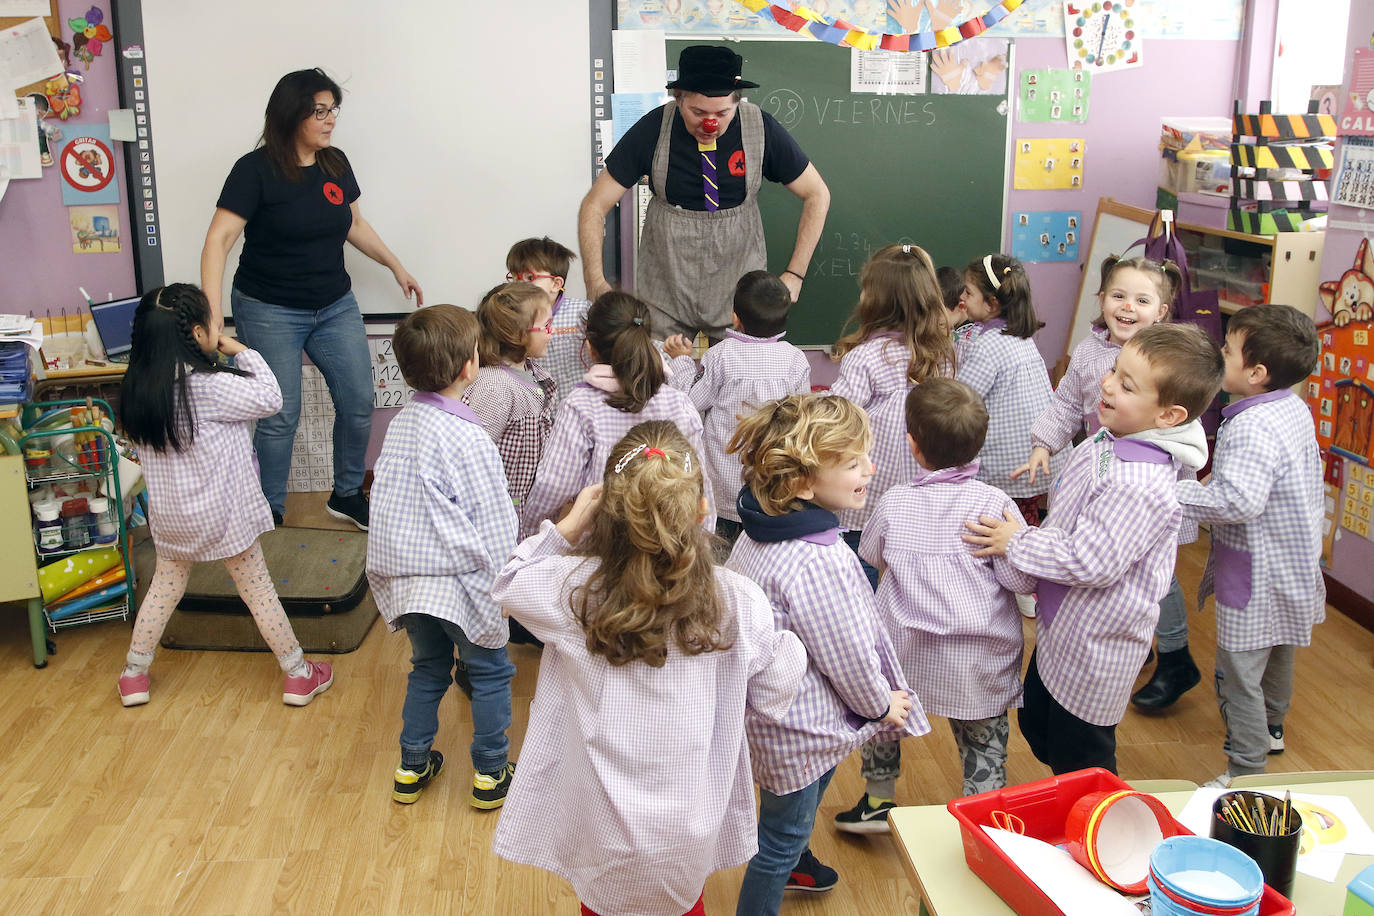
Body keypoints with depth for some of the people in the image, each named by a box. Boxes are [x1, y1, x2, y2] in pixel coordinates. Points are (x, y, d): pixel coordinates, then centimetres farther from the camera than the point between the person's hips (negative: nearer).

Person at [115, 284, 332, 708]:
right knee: (258, 590, 8)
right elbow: (269, 397, -18)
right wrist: (241, 351, -6)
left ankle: (133, 676, 32)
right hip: (222, 513, -5)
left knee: (164, 587, 24)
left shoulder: (138, 387, -4)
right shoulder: (208, 386, -25)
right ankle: (299, 676, 20)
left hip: (169, 515, 6)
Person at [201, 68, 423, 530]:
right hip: (270, 312, -5)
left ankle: (347, 495, 25)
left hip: (335, 306, 6)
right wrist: (212, 308, -28)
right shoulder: (255, 170, -14)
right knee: (280, 417, -2)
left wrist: (396, 267, 20)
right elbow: (219, 238, -18)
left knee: (359, 403, 4)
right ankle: (270, 514, 16)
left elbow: (355, 223, 20)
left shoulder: (335, 164, 4)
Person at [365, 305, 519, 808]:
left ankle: (412, 767, 29)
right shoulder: (468, 437, -20)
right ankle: (490, 774, 20)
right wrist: (501, 579, -4)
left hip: (406, 577, 6)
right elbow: (494, 522, -16)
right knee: (489, 672, 12)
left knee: (428, 668, 22)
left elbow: (387, 502, 9)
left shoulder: (399, 424, 1)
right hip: (460, 580, -6)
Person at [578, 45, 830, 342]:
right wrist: (595, 282, -19)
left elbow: (817, 194, 2)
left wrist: (794, 274, -6)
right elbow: (594, 205, -6)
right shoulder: (652, 130, -12)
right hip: (664, 292, 0)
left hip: (739, 287, 0)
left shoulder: (762, 129, -11)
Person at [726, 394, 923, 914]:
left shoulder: (758, 531, -6)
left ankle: (793, 864, 60)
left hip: (768, 707, 10)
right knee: (782, 836, 12)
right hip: (801, 727, -10)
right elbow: (847, 654, -23)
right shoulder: (821, 562, -34)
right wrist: (880, 704, -2)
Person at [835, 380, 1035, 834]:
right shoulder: (994, 503, -15)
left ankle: (878, 802, 40)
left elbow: (870, 554, 12)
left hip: (906, 656, 2)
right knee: (984, 746, 13)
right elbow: (1022, 580, -15)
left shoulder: (894, 502, -7)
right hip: (980, 667, -2)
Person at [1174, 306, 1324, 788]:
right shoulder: (1294, 408, 1)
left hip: (1256, 577, -10)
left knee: (1239, 674, 2)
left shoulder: (1252, 427, -30)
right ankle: (1271, 728, 51)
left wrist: (1176, 492, -32)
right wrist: (1216, 481, 12)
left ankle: (1246, 771, 12)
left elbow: (1239, 501, -41)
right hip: (1294, 563, 10)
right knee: (1277, 651, 29)